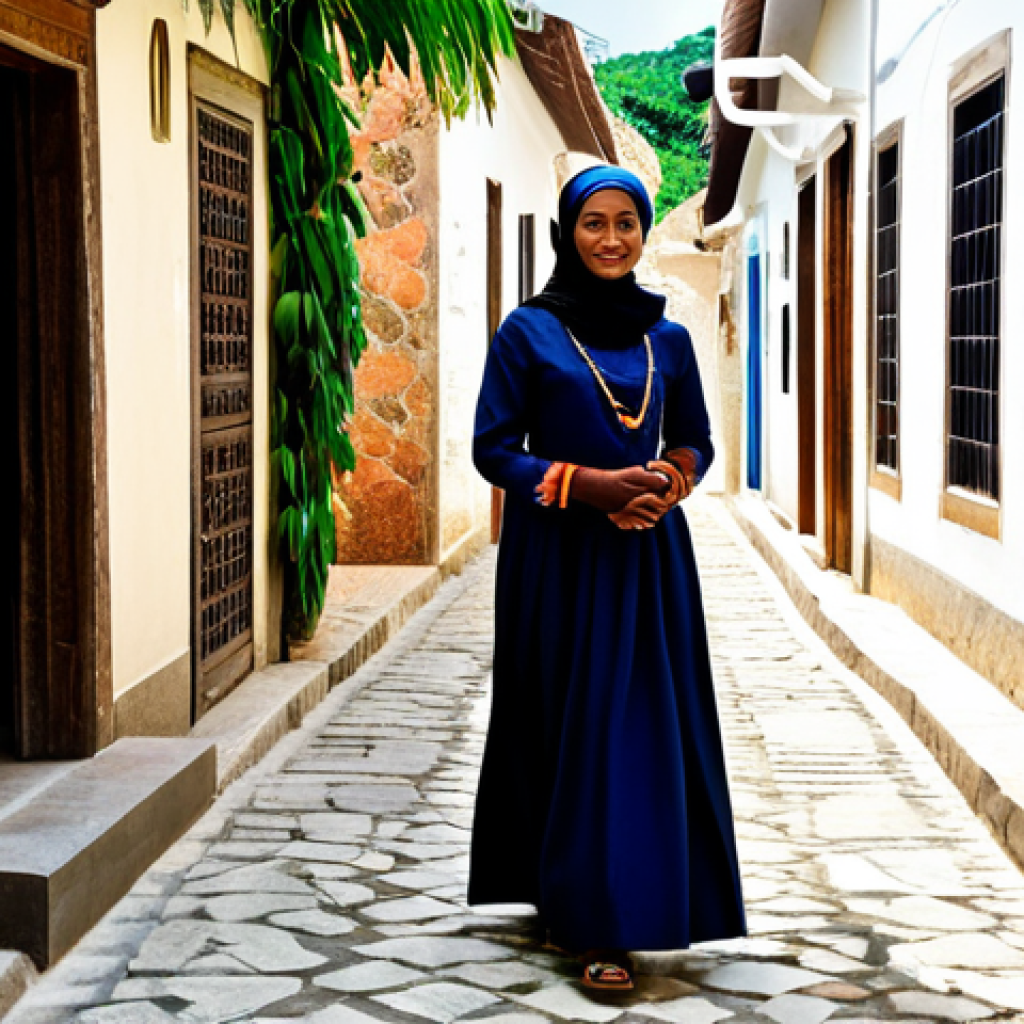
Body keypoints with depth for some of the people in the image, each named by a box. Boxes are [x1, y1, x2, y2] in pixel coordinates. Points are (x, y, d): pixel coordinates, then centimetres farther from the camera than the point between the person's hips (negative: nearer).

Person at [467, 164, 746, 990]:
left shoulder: (668, 340, 8)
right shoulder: (528, 332, -2)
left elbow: (695, 440, 16)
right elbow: (493, 449, -4)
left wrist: (671, 482, -7)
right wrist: (588, 484, -16)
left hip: (647, 551, 3)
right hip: (558, 554, -3)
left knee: (646, 725, 1)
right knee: (569, 724, 0)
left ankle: (619, 915, 12)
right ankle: (579, 910, 11)